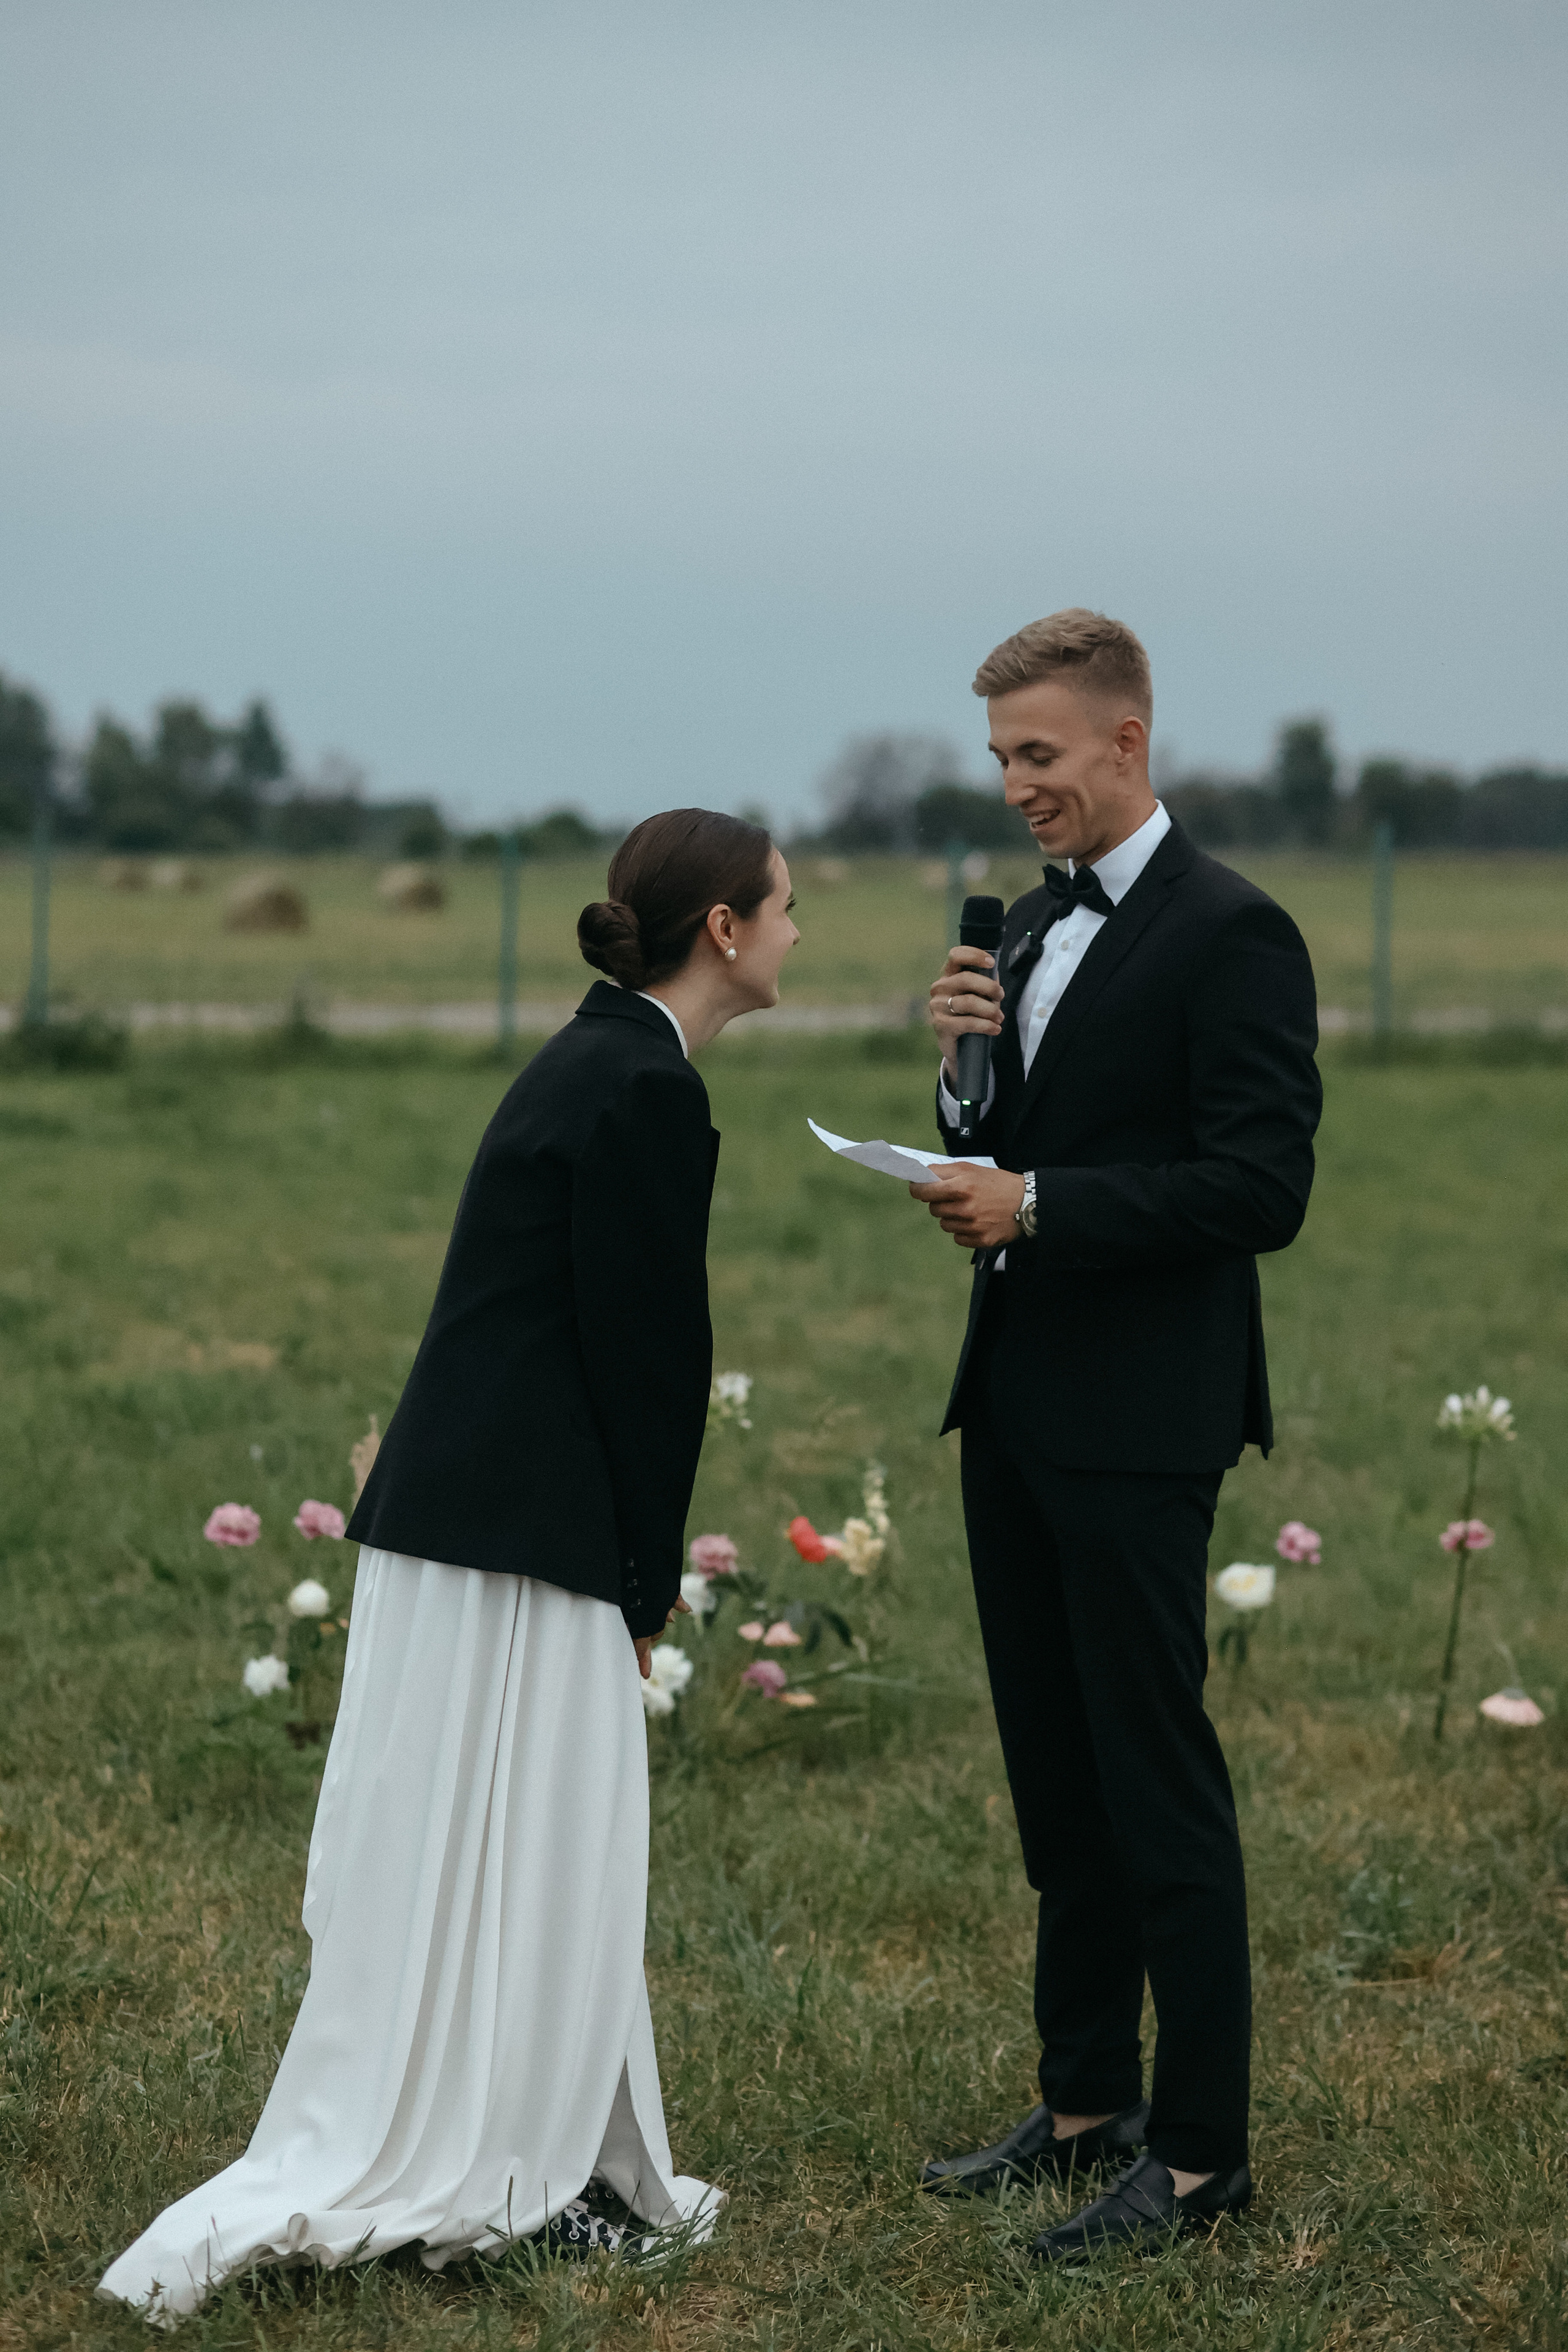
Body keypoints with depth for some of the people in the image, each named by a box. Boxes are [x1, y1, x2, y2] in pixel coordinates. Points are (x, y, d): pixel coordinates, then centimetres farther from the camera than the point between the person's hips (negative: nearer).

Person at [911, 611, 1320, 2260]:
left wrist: (1037, 1204, -21)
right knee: (1058, 1778, 15)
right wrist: (965, 1059, -2)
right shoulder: (1034, 923, 14)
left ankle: (1199, 2152, 4)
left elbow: (1262, 1188, -19)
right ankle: (1087, 2102, 26)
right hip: (1015, 1408, 9)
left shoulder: (1230, 936, -13)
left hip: (1138, 1426, -9)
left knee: (1159, 1786, -4)